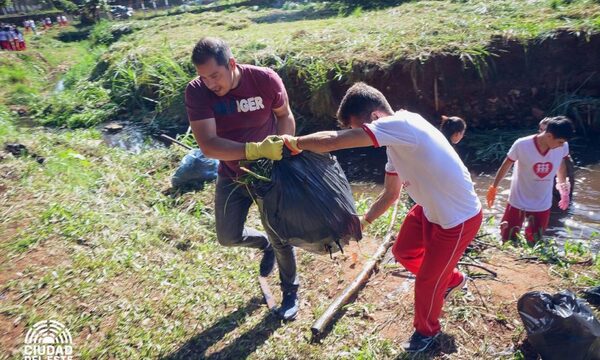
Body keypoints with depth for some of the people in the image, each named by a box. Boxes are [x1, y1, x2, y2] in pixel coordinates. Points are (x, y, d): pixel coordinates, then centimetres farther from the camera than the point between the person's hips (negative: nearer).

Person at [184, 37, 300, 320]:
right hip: (231, 175, 2)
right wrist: (255, 150, -44)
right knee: (228, 237, 4)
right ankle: (264, 244, 40)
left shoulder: (265, 79, -22)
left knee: (280, 236, 3)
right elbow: (208, 145, -31)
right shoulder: (196, 91, -21)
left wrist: (282, 151, -16)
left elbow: (285, 116, -3)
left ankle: (290, 291, 31)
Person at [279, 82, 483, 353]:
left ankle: (426, 331, 38)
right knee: (402, 251, 23)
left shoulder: (400, 123, -31)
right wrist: (362, 222, 6)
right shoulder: (396, 142, 0)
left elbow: (332, 141, -35)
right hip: (430, 209, 9)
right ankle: (451, 280, 48)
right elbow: (390, 194, 11)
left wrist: (295, 143, -19)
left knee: (427, 280, 8)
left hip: (458, 219, -9)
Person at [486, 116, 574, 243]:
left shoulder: (563, 147, -15)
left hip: (542, 204, 3)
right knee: (507, 238, 9)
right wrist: (494, 187, 1)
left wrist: (564, 187, 18)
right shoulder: (522, 145, -25)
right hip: (519, 201, -2)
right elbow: (506, 165, -9)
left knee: (534, 242, 15)